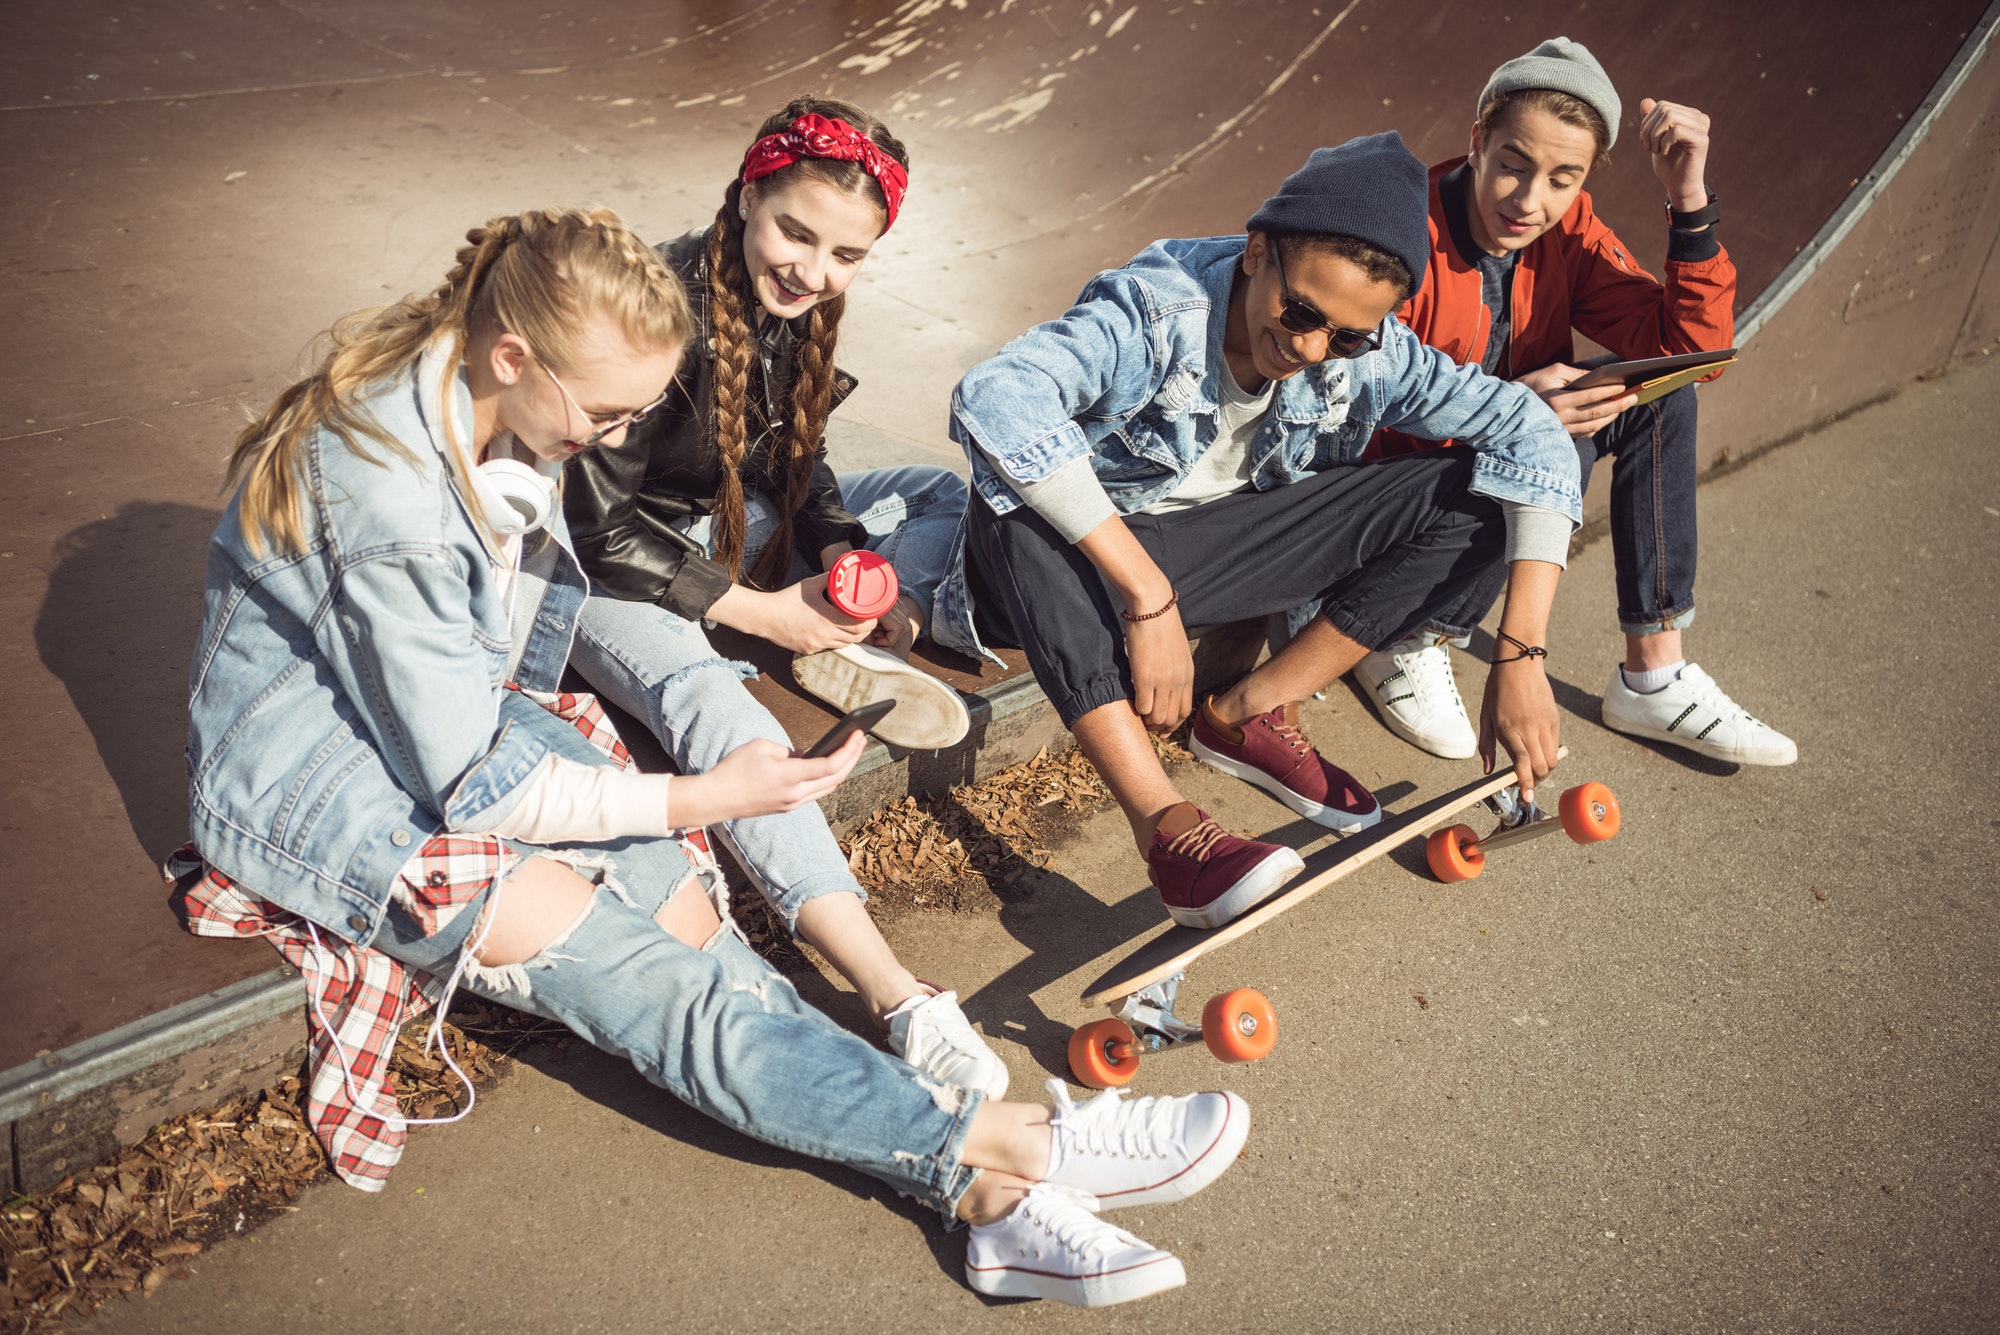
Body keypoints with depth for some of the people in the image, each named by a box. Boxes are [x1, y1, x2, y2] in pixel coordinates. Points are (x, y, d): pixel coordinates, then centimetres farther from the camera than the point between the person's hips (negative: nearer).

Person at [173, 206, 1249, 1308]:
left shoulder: (496, 418, -4)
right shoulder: (386, 491, -30)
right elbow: (466, 783, -24)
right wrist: (704, 797, -20)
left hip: (465, 718, 7)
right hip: (323, 786, -7)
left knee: (690, 916, -16)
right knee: (662, 984, -23)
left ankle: (983, 1191, -23)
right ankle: (1008, 1144, -25)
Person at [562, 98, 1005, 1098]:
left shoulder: (796, 306, -4)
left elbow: (796, 466, 7)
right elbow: (595, 523, -24)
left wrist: (847, 559, -13)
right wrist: (759, 610, -24)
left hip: (730, 530, 8)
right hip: (605, 568, -8)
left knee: (944, 493, 5)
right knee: (705, 698, -38)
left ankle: (854, 657, -20)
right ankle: (892, 995, -48)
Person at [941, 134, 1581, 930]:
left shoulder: (1368, 353, -13)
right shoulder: (1155, 309, -28)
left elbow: (1532, 435, -13)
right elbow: (992, 399, -45)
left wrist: (1521, 655, -23)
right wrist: (1146, 596, -47)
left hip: (1225, 550, 4)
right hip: (1090, 559, -4)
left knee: (1476, 499, -11)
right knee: (1013, 504, -40)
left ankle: (1245, 715, -8)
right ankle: (1161, 818, -41)